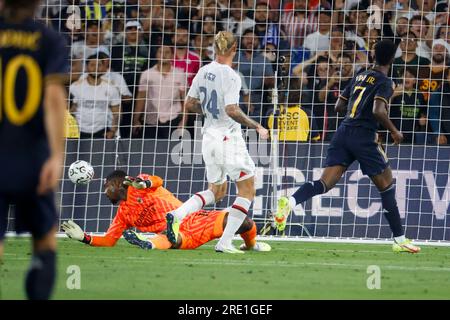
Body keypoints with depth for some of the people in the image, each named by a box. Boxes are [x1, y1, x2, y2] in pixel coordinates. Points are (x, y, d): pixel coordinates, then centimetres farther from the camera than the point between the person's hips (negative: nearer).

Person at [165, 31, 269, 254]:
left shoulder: (203, 72, 5)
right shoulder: (230, 76, -17)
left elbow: (189, 105, 12)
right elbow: (232, 111, -25)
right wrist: (257, 127, -16)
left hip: (209, 136, 8)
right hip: (228, 138, -8)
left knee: (217, 191, 21)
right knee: (247, 190, 5)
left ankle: (177, 215, -1)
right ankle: (224, 242, -3)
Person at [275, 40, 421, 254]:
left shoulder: (360, 77, 18)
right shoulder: (384, 82, -4)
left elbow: (339, 106, 21)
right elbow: (378, 111, -19)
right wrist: (393, 131, -6)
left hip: (343, 132, 6)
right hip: (363, 137, -6)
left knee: (325, 182, -5)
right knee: (387, 185, 8)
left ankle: (290, 202, -33)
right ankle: (399, 240, 11)